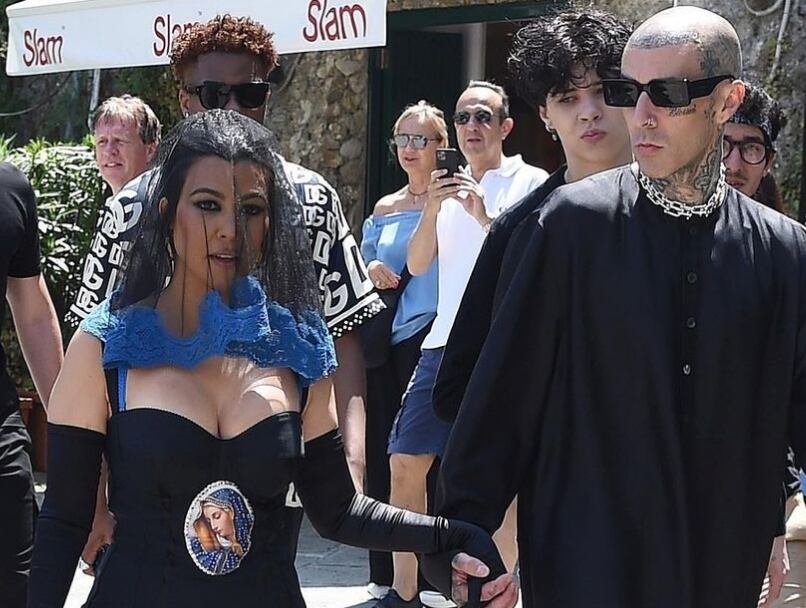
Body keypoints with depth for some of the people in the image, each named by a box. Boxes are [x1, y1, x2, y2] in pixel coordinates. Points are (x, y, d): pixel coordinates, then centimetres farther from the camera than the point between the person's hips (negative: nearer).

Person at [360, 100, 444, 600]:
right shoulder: (384, 210, 16)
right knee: (381, 455, 7)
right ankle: (385, 579, 17)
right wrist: (371, 271, 0)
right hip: (384, 344, 5)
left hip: (431, 338, -5)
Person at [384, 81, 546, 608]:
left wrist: (486, 218, -17)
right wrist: (431, 208, -8)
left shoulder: (531, 183, 3)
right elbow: (418, 264, 8)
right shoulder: (449, 187, 18)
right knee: (406, 463, 4)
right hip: (445, 344, 5)